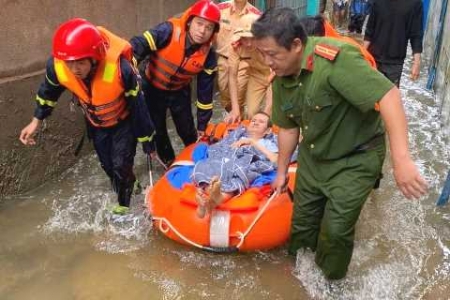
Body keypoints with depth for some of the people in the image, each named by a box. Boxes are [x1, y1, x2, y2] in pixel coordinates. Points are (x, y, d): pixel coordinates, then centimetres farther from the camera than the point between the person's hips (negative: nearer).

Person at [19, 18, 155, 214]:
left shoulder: (120, 68, -40)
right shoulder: (56, 66, -30)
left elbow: (138, 107, -26)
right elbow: (49, 91, -4)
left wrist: (147, 142, -16)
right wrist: (36, 121, 3)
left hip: (124, 121, -4)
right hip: (96, 122, 4)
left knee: (121, 165, -5)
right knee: (108, 165, 15)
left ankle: (124, 204, 21)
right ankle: (123, 191, 42)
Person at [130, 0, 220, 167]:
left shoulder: (208, 55, -18)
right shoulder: (169, 31, -29)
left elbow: (205, 91, -9)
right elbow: (138, 46, -29)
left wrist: (202, 125, -4)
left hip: (179, 92, 2)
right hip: (152, 88, -1)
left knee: (187, 131, 10)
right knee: (157, 129, 10)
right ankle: (169, 162, 35)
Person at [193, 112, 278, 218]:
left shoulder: (268, 143, 29)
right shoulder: (237, 133, 37)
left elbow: (276, 161, 7)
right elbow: (216, 149, 24)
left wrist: (253, 143, 10)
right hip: (221, 161, 3)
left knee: (235, 181, -37)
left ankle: (211, 202, -64)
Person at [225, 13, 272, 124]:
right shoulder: (237, 46, -26)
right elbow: (232, 76, -22)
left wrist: (266, 113, -44)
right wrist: (235, 109, -29)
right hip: (256, 75, 3)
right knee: (251, 114, -5)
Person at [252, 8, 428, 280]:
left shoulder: (335, 59, -31)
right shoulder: (281, 79, -6)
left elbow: (388, 95, -36)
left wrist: (401, 160, -42)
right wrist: (282, 171, 15)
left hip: (355, 160, -6)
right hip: (312, 156, 7)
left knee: (336, 229, 0)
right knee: (303, 218, 17)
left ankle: (330, 280, 29)